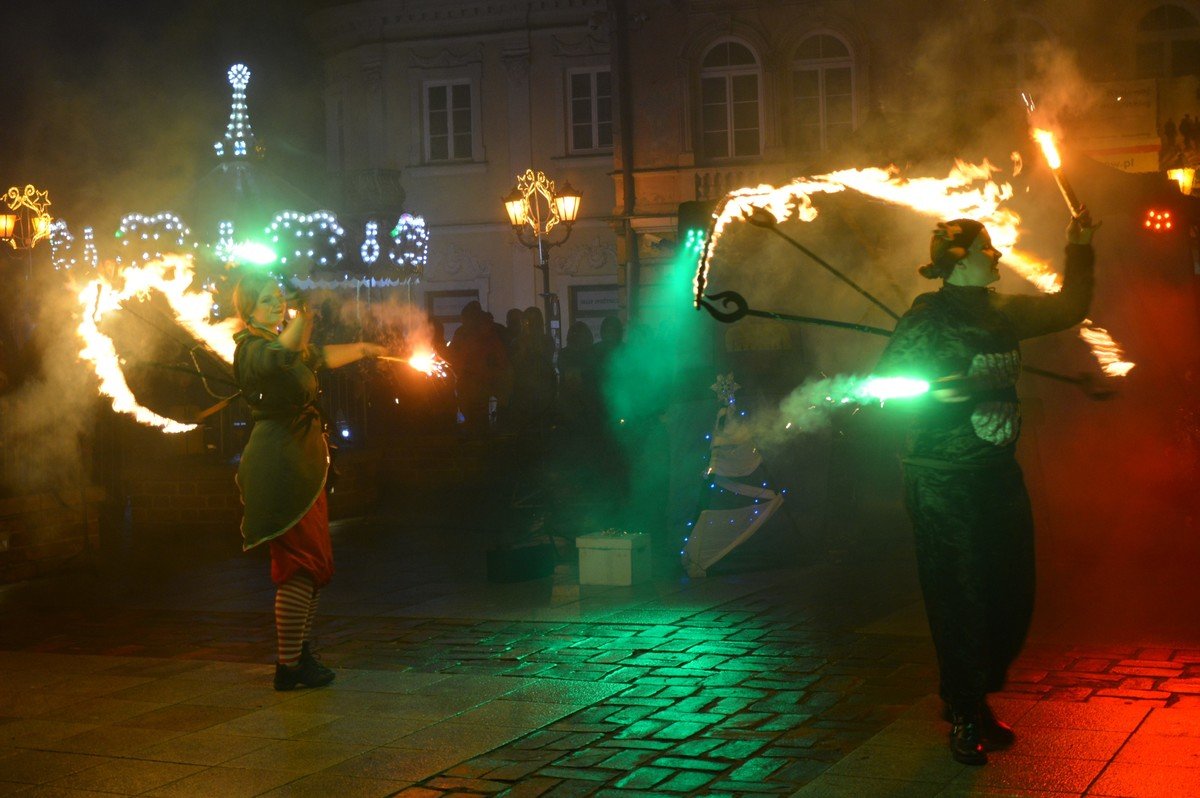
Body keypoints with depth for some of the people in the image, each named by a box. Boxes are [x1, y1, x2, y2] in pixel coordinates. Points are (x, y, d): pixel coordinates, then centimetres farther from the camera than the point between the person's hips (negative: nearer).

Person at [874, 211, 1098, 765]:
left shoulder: (1003, 312, 11)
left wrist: (1078, 250, 20)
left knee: (1012, 594, 7)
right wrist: (937, 392, -24)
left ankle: (972, 700, 26)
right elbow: (886, 383, -10)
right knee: (960, 598, -4)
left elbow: (1069, 308, 24)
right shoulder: (927, 318, -9)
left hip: (999, 471, 7)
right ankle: (966, 717, 10)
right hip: (943, 482, -7)